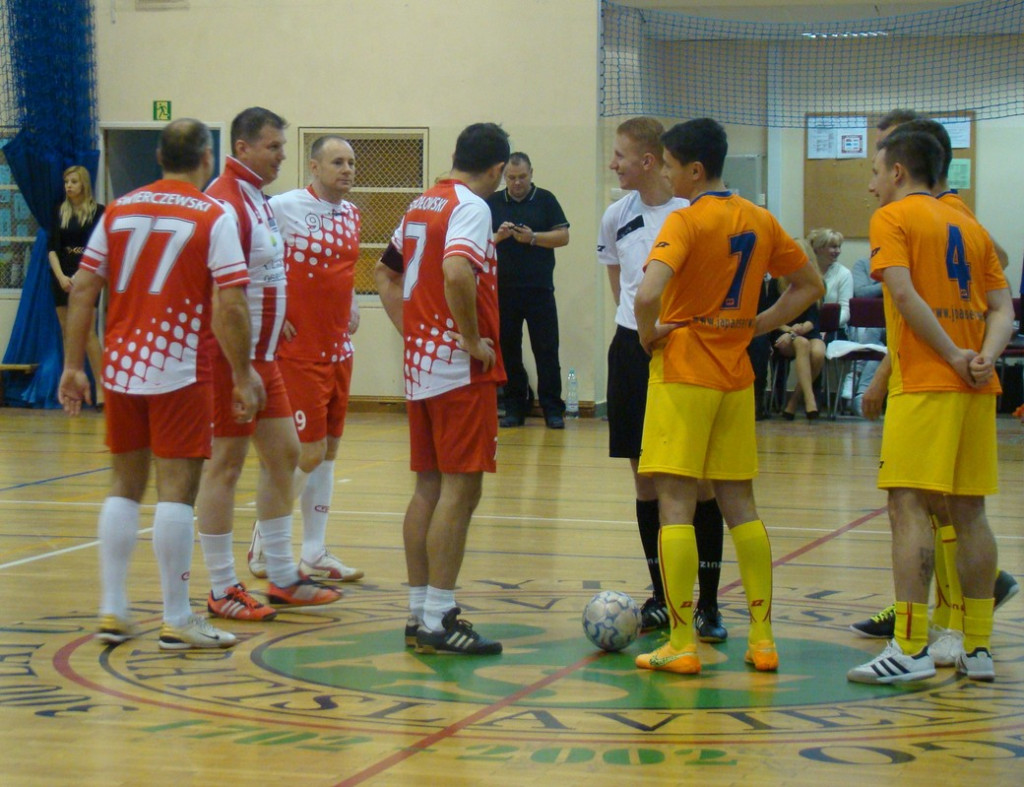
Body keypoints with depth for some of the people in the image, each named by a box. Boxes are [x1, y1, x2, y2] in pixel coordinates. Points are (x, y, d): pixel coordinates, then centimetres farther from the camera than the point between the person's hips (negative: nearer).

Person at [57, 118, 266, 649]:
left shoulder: (120, 210, 9)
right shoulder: (214, 217, -6)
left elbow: (82, 291, 7)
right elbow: (229, 306, -13)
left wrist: (72, 365, 11)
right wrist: (243, 376, -6)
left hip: (121, 366, 5)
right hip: (180, 371, -5)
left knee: (125, 486, 14)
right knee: (177, 488, -1)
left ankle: (112, 611, 15)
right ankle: (176, 621, 2)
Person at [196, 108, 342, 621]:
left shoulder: (259, 201, 14)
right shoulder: (224, 203, -17)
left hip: (264, 357, 10)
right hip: (232, 359, -10)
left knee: (284, 453, 12)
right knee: (226, 464, -3)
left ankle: (283, 578, 20)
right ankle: (222, 591, 5)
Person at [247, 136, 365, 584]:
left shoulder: (351, 215, 11)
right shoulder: (283, 207, -11)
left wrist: (352, 311, 11)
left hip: (339, 351, 7)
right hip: (299, 350, -7)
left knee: (328, 450, 9)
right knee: (308, 451, -9)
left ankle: (315, 554, 16)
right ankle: (262, 540, 9)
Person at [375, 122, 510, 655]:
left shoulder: (424, 205, 14)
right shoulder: (470, 208, -12)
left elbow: (385, 274, 24)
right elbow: (456, 274, -30)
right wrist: (474, 341, -19)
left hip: (421, 364, 9)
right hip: (462, 370, -9)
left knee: (429, 487, 12)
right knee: (460, 489, -6)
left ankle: (419, 613, 15)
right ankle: (439, 620, -7)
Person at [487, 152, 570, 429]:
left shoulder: (545, 200, 5)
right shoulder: (492, 203, 9)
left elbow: (563, 236, 0)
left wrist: (533, 237, -14)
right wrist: (498, 236, -15)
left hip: (540, 289, -2)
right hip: (503, 290, 2)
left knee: (547, 350, -3)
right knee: (508, 350, 5)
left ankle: (553, 409, 1)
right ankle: (514, 408, 13)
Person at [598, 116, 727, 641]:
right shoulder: (617, 217, 5)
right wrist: (634, 323, 14)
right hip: (632, 349, 5)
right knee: (645, 478, 8)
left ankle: (708, 603, 5)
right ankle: (660, 596, 19)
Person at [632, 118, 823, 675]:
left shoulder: (686, 222, -13)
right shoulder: (759, 221, 7)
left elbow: (647, 295, -28)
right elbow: (810, 285, 17)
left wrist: (649, 335, -9)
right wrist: (757, 325, 12)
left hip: (683, 374, -6)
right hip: (736, 376, 6)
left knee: (675, 503, -3)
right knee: (739, 504, 12)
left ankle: (681, 644, -5)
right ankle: (762, 639, 13)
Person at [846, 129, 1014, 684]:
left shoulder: (893, 218, 0)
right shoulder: (971, 227, 19)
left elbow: (904, 293, -15)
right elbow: (1003, 309, 11)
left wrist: (954, 356, -13)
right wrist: (985, 357, -4)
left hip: (924, 385, -7)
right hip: (977, 389, 7)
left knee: (909, 506, -8)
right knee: (968, 511, 10)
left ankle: (910, 649, -14)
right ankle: (978, 649, 11)